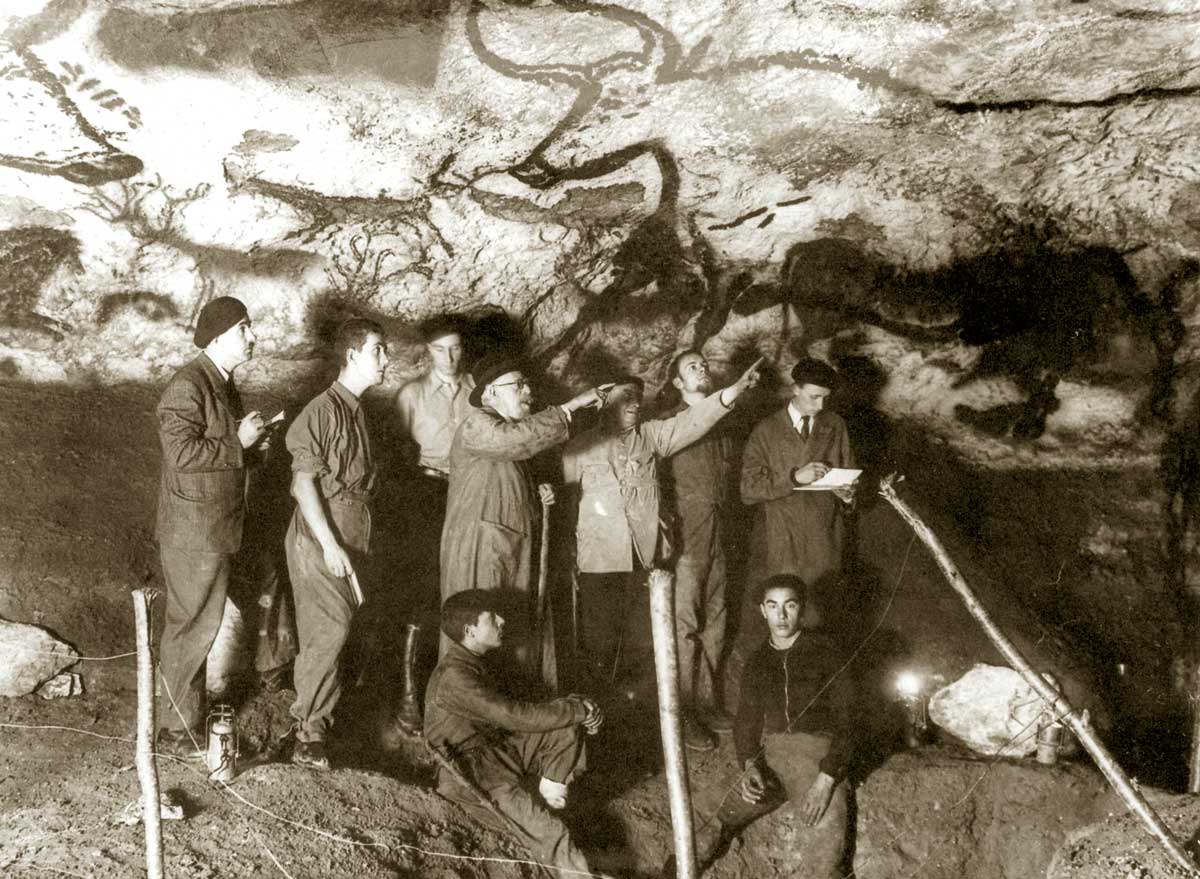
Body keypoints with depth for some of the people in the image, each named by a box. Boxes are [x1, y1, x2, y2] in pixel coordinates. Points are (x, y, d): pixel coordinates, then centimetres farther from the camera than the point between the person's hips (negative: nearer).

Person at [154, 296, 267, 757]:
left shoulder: (222, 383, 11)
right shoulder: (187, 385, -19)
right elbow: (181, 452, -28)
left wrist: (252, 439, 3)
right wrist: (239, 442, -20)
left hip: (217, 528, 10)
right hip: (193, 530, -10)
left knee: (200, 622, 18)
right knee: (193, 626, -2)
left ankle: (189, 713, 30)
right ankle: (179, 731, 8)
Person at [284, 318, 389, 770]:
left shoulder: (356, 409, 14)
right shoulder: (324, 409, -13)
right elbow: (303, 482, -16)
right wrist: (330, 545, -19)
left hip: (349, 538, 8)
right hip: (321, 538, -8)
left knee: (327, 633, 11)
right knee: (329, 630, -10)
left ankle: (311, 715, 20)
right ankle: (309, 733, -3)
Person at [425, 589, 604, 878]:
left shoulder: (475, 662, 9)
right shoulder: (454, 677, -23)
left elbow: (509, 712, 10)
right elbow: (515, 715, -26)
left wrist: (574, 708, -5)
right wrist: (577, 710, -17)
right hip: (466, 768, -9)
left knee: (568, 729, -5)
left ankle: (549, 797, -4)